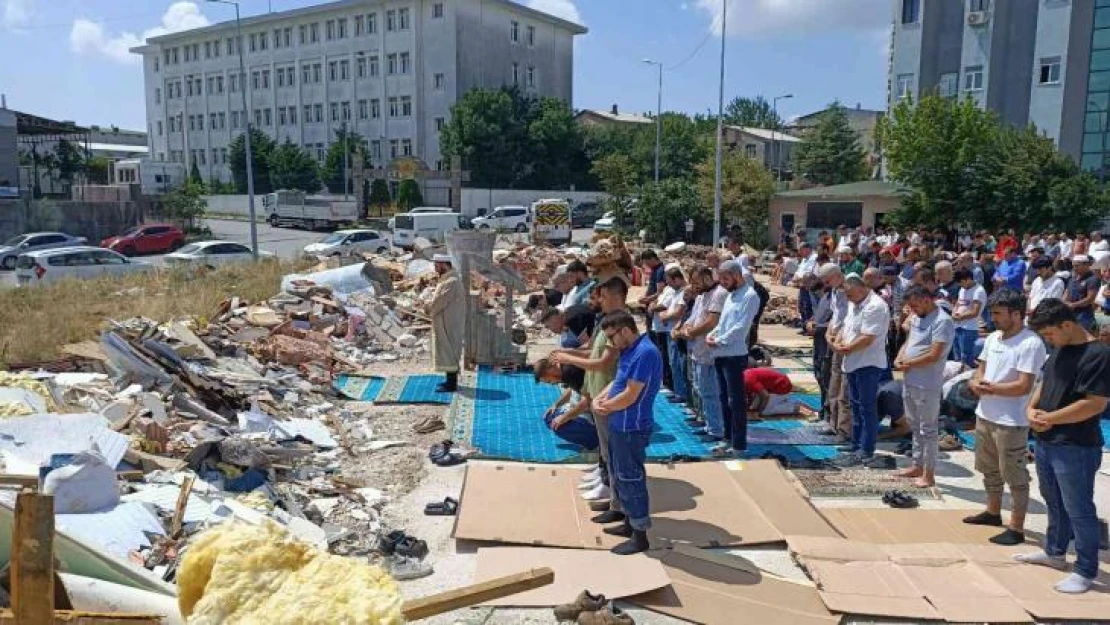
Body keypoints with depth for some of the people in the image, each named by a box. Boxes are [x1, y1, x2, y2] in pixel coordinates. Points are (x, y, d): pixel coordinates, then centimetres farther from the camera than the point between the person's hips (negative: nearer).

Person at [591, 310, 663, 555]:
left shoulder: (645, 353, -23)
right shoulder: (630, 351, 9)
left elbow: (630, 396, -24)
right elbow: (617, 382, 16)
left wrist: (606, 407, -9)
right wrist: (599, 399, -1)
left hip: (631, 428, -10)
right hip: (620, 425, 10)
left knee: (631, 479, 0)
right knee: (621, 476, 20)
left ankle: (640, 536, 12)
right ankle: (629, 522, 34)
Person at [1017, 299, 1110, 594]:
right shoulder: (1059, 349, 9)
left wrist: (1049, 418, -17)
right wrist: (1031, 408, 0)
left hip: (1075, 448, -8)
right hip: (1045, 442, 9)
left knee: (1079, 510, 3)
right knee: (1054, 502, 22)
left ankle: (1085, 571, 16)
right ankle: (1054, 552, 38)